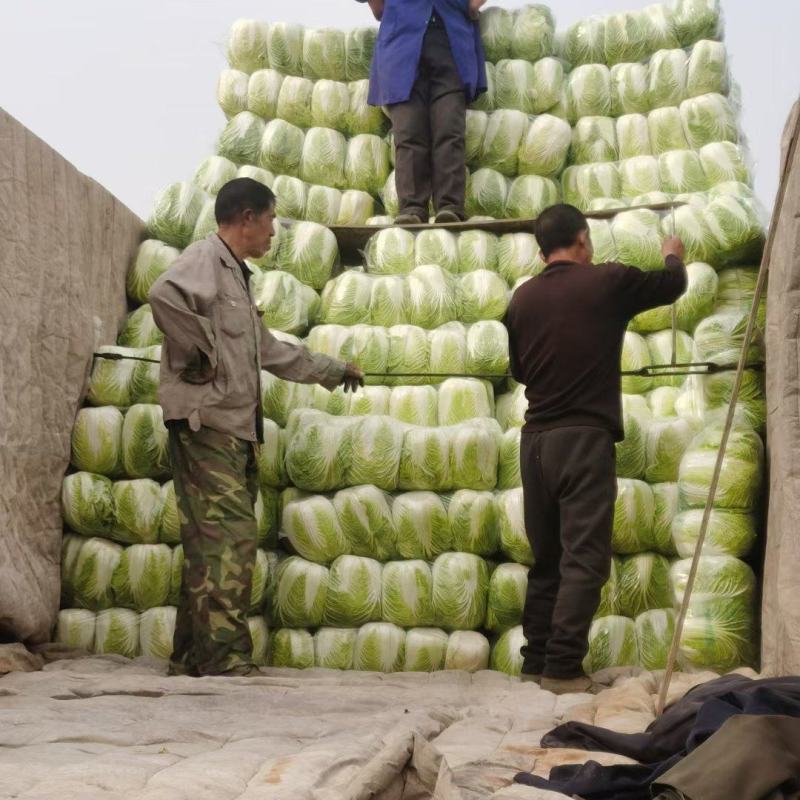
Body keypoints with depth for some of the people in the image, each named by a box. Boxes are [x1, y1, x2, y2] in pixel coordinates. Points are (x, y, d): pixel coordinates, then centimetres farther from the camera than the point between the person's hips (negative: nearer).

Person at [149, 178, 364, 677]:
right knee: (228, 539, -14)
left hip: (236, 428, 10)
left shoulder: (235, 275, 25)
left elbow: (269, 350, 35)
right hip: (206, 423, -10)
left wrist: (331, 370, 42)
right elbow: (165, 294, -29)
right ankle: (226, 661, -14)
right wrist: (198, 355, -19)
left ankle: (194, 658, 11)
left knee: (214, 543, 8)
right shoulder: (206, 259, -6)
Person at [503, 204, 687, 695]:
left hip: (536, 439, 5)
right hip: (585, 438, -5)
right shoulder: (608, 282, -2)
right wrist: (674, 256, 37)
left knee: (547, 558, 12)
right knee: (584, 559, -4)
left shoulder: (523, 298, 8)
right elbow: (672, 286, 16)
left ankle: (537, 661, 14)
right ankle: (563, 668, -9)